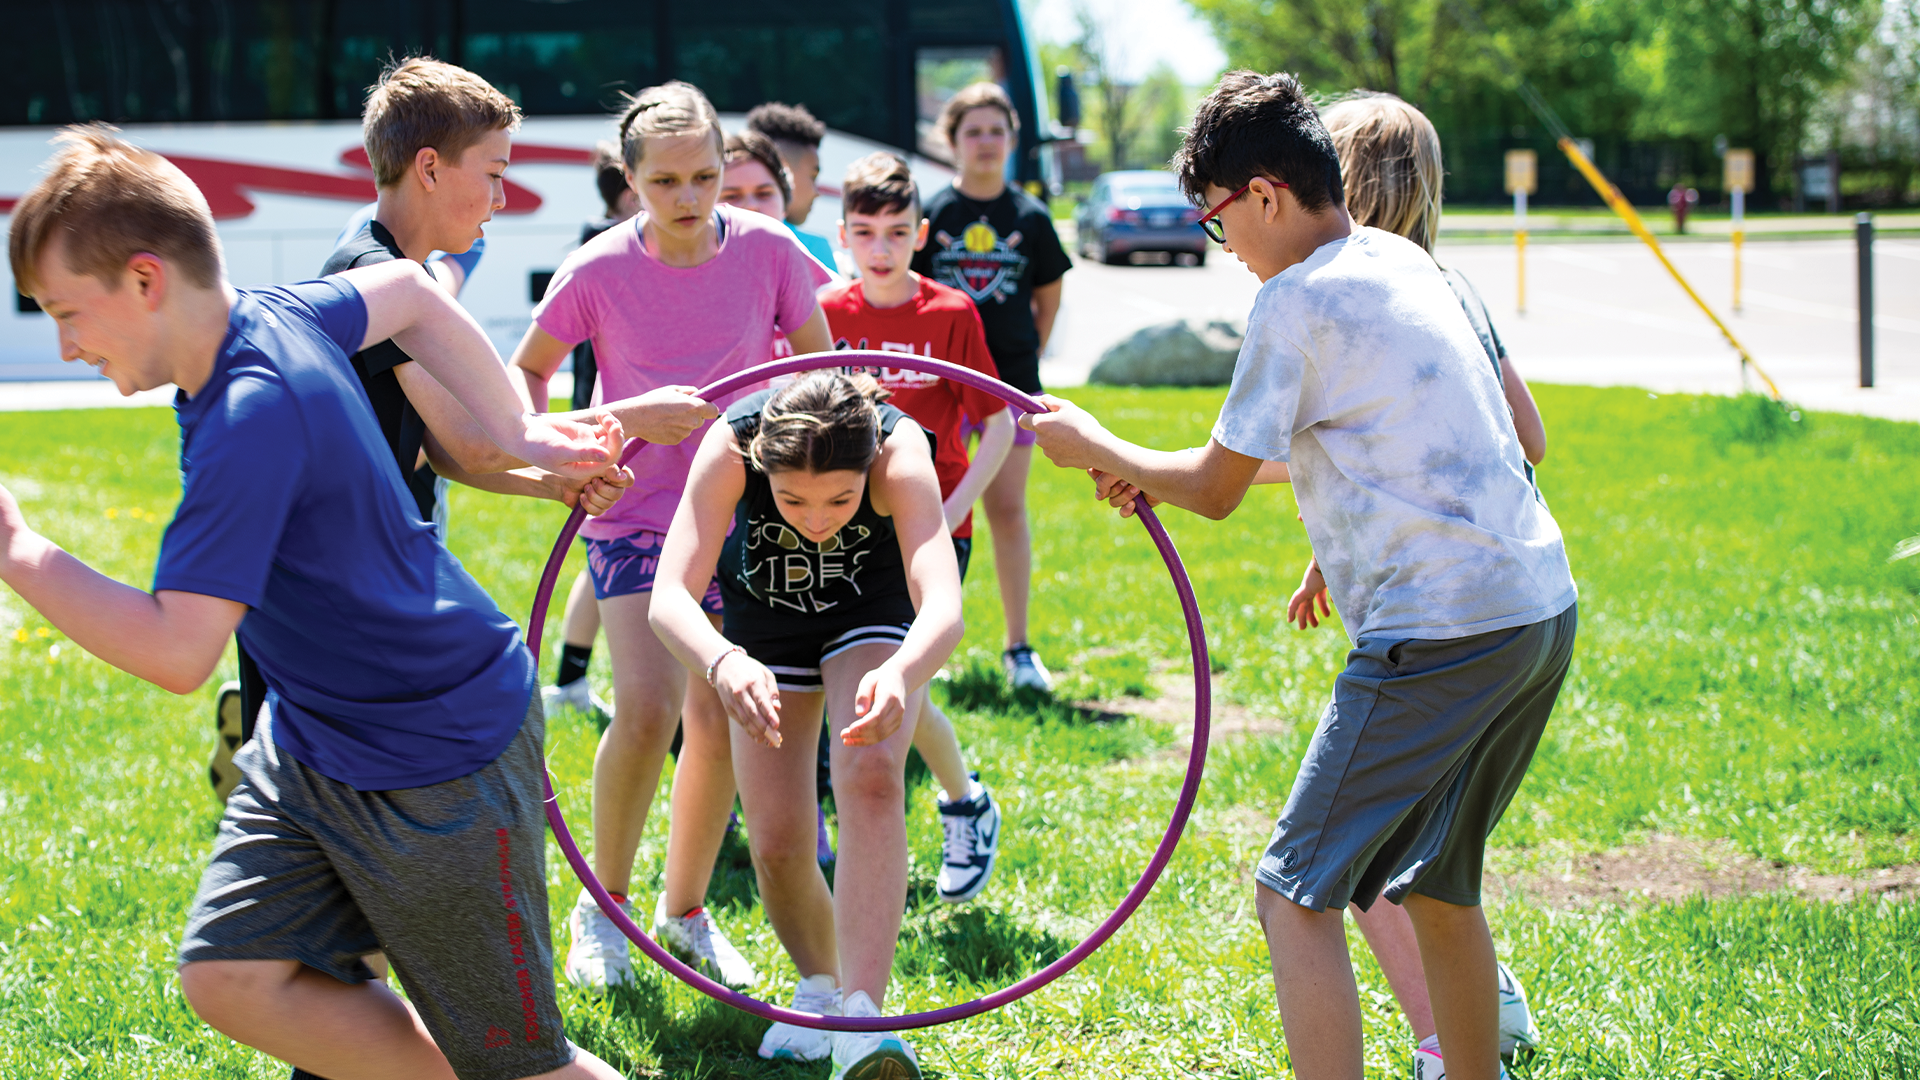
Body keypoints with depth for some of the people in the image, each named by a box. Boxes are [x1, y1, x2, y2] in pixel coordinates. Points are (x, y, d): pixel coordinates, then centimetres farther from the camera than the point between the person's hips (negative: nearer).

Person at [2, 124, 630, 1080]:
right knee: (230, 977, 2)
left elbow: (177, 652, -33)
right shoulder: (270, 314, -3)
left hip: (436, 764, -9)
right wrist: (515, 432, 15)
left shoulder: (251, 416, -30)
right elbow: (410, 289, 17)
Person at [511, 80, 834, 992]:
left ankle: (685, 912, 25)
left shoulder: (767, 251, -8)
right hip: (633, 511, -2)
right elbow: (528, 369, 4)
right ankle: (603, 902, 4)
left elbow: (817, 361, 8)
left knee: (719, 720, 5)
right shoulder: (598, 272, -12)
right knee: (646, 708, -18)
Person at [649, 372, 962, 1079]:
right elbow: (669, 597, -44)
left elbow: (944, 607, -50)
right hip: (763, 618, 2)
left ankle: (861, 1021, -30)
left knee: (871, 778, -29)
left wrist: (902, 673, -72)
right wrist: (723, 664, -65)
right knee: (777, 846, -4)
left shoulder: (900, 451, -39)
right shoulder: (732, 445, -36)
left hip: (875, 608, -1)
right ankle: (820, 987, 26)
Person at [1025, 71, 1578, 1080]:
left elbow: (1216, 489, -3)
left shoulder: (1298, 300, -11)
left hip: (1445, 628, -9)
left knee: (1297, 892, -5)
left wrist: (1094, 445, 14)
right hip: (1542, 607, 9)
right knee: (1436, 883, 22)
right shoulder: (1403, 261, 15)